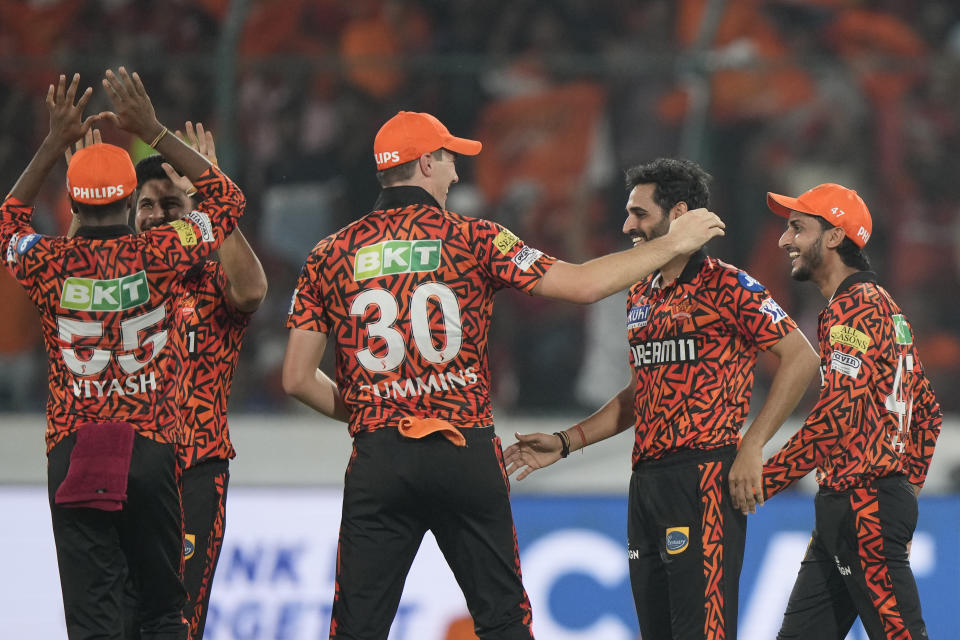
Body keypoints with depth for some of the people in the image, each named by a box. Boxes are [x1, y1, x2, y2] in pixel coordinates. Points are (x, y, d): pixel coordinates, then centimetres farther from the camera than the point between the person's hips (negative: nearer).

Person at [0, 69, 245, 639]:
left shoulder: (51, 264, -4)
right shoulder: (158, 255, -7)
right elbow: (229, 201, 10)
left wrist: (55, 144, 18)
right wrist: (153, 131, 9)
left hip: (71, 456, 0)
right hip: (151, 452, 0)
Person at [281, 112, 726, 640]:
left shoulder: (332, 255, 5)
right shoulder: (471, 239, 0)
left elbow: (297, 379, 4)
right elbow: (583, 284, -3)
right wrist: (671, 244, 9)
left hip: (378, 458, 1)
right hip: (467, 453, -1)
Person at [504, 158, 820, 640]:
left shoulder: (725, 286, -7)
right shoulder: (641, 297, 18)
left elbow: (801, 357, -9)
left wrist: (752, 447, -14)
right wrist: (565, 442, 19)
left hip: (704, 477, -8)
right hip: (646, 481, 8)